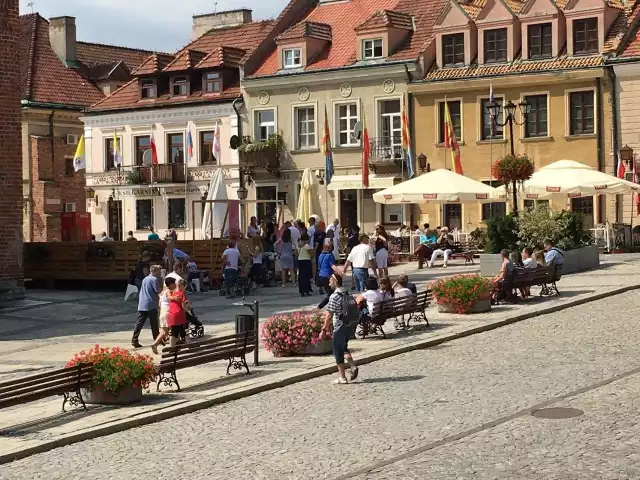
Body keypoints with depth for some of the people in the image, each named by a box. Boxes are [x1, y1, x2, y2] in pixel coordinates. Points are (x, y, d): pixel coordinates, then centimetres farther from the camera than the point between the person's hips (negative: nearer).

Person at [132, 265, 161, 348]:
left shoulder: (145, 279, 19)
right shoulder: (154, 279, -7)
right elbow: (157, 291, -11)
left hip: (141, 304, 7)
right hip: (151, 304, -7)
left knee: (139, 323, 1)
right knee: (154, 323, 3)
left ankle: (134, 340, -6)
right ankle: (157, 339, 11)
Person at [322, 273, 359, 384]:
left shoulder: (334, 296, -17)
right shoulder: (347, 294, 8)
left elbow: (329, 315, -18)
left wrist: (324, 329, -13)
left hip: (339, 328, -8)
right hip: (348, 326, 8)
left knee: (338, 352, 4)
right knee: (344, 348, 24)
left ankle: (342, 377, 8)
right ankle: (352, 366, 5)